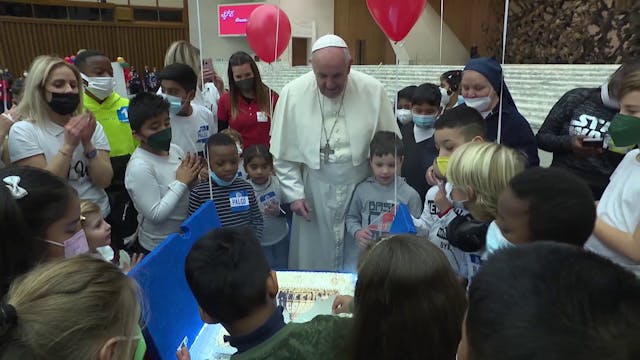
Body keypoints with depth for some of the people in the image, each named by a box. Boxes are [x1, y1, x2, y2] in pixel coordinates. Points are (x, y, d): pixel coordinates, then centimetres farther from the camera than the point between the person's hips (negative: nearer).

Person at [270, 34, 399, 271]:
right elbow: (282, 154, -2)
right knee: (312, 256, 14)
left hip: (361, 187, 0)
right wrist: (294, 193, -4)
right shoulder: (293, 93, -9)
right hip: (314, 190, 0)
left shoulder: (373, 91, -10)